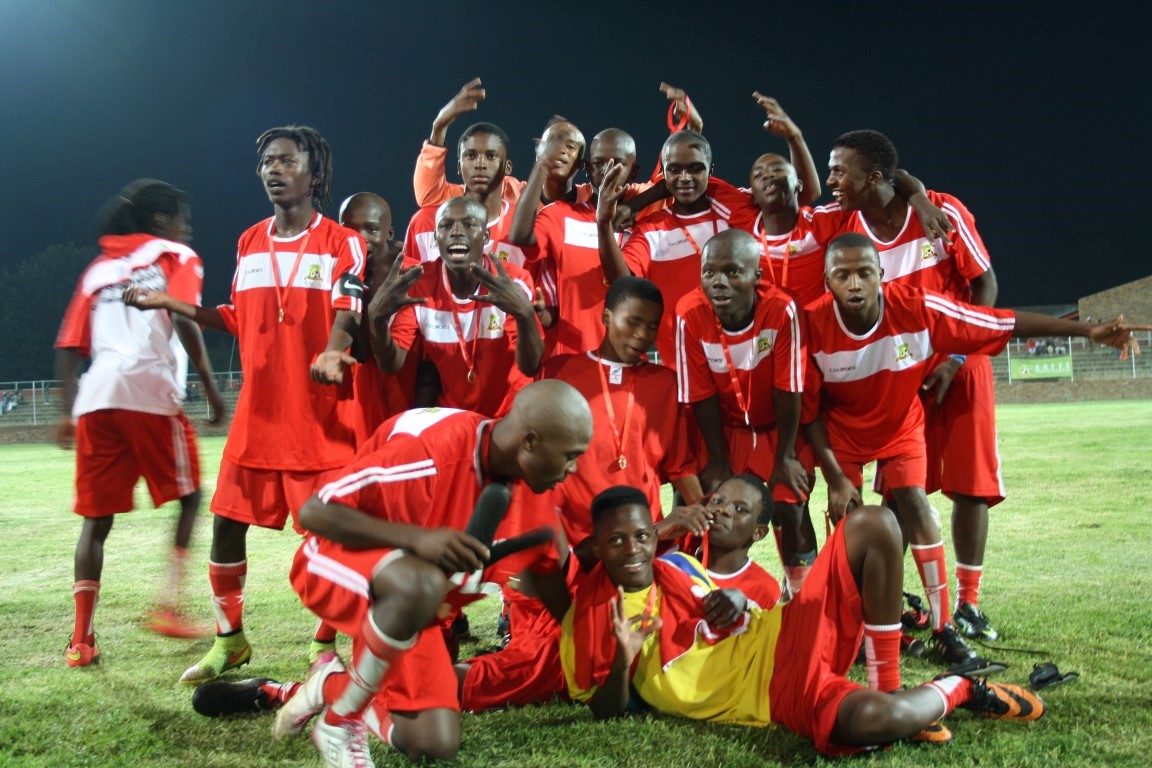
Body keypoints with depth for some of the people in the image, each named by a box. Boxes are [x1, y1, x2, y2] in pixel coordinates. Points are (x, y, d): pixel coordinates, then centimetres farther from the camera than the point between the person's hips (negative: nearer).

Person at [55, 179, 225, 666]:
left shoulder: (97, 270, 26)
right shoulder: (175, 257, 12)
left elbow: (69, 348, 19)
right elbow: (185, 320, -7)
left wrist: (68, 411, 23)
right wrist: (211, 389, -4)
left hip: (95, 397, 5)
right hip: (151, 391, -5)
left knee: (97, 519, 9)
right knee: (188, 497, 13)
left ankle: (81, 639, 6)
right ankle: (169, 604, 3)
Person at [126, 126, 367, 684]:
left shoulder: (342, 243, -3)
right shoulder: (249, 243, 14)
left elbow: (348, 315, -15)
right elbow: (240, 321, 19)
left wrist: (332, 351, -35)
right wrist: (173, 305, 15)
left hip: (321, 414, -5)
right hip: (257, 412, 5)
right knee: (227, 522, 7)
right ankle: (229, 641, 24)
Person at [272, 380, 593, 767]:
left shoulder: (508, 473, -5)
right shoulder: (431, 447, -30)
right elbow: (313, 512, -27)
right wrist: (416, 539, -35)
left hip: (406, 601, 7)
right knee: (421, 586, -41)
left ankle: (333, 687, 15)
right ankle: (337, 720, -17)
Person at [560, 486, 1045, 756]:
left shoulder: (675, 565, 14)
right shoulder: (588, 616, -1)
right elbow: (606, 713, 0)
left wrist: (737, 602, 1)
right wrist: (622, 661, -20)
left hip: (783, 638, 6)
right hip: (771, 695, -6)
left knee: (872, 524, -8)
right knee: (871, 719, -39)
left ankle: (889, 686, -5)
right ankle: (955, 689, -1)